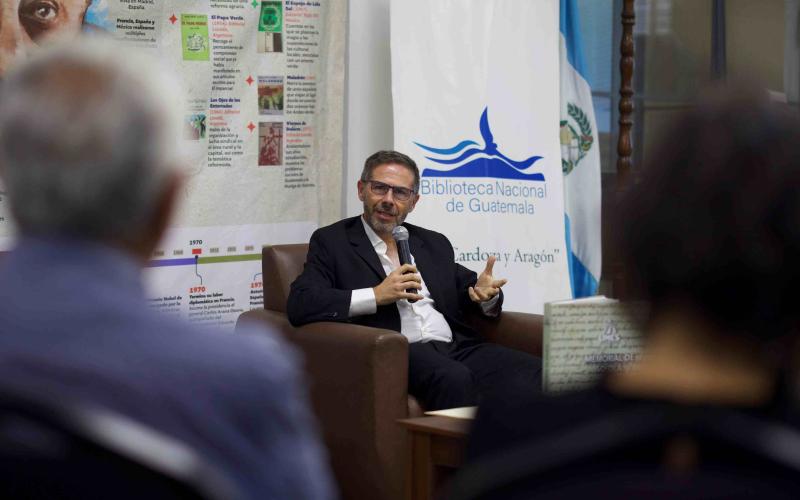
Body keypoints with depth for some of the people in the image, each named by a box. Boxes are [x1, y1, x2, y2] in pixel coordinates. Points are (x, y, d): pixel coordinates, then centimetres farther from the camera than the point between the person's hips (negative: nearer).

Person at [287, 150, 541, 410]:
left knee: (529, 371, -24)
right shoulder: (331, 241, 10)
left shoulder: (434, 244, 26)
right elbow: (299, 305, -3)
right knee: (453, 377, -37)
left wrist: (485, 294, 1)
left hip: (456, 348, 5)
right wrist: (376, 295, -10)